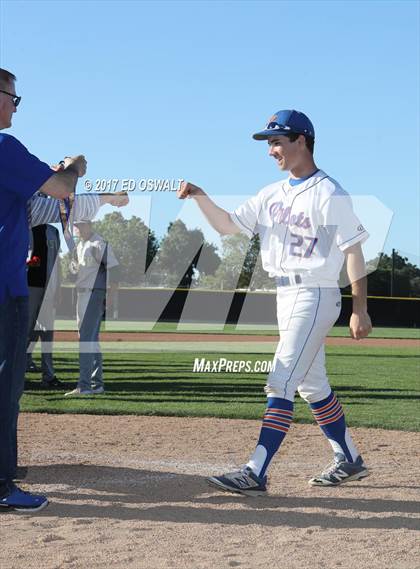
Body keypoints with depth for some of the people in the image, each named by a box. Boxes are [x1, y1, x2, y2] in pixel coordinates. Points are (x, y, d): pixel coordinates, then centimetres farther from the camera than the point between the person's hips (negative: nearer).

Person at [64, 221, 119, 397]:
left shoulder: (99, 244, -13)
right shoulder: (79, 246, 16)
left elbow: (113, 267, -18)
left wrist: (112, 294, -22)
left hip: (95, 294, -10)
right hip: (82, 294, 10)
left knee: (86, 338, -14)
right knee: (92, 339, 12)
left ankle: (84, 386, -17)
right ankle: (97, 384, 18)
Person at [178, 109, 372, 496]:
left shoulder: (329, 194, -11)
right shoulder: (272, 194, 12)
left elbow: (353, 251, -13)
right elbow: (229, 225, 12)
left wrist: (360, 310, -17)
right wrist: (200, 197, -5)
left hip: (314, 297, -9)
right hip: (286, 296, 9)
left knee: (281, 383, -13)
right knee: (311, 386, 15)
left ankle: (256, 474, -14)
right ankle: (349, 461, 28)